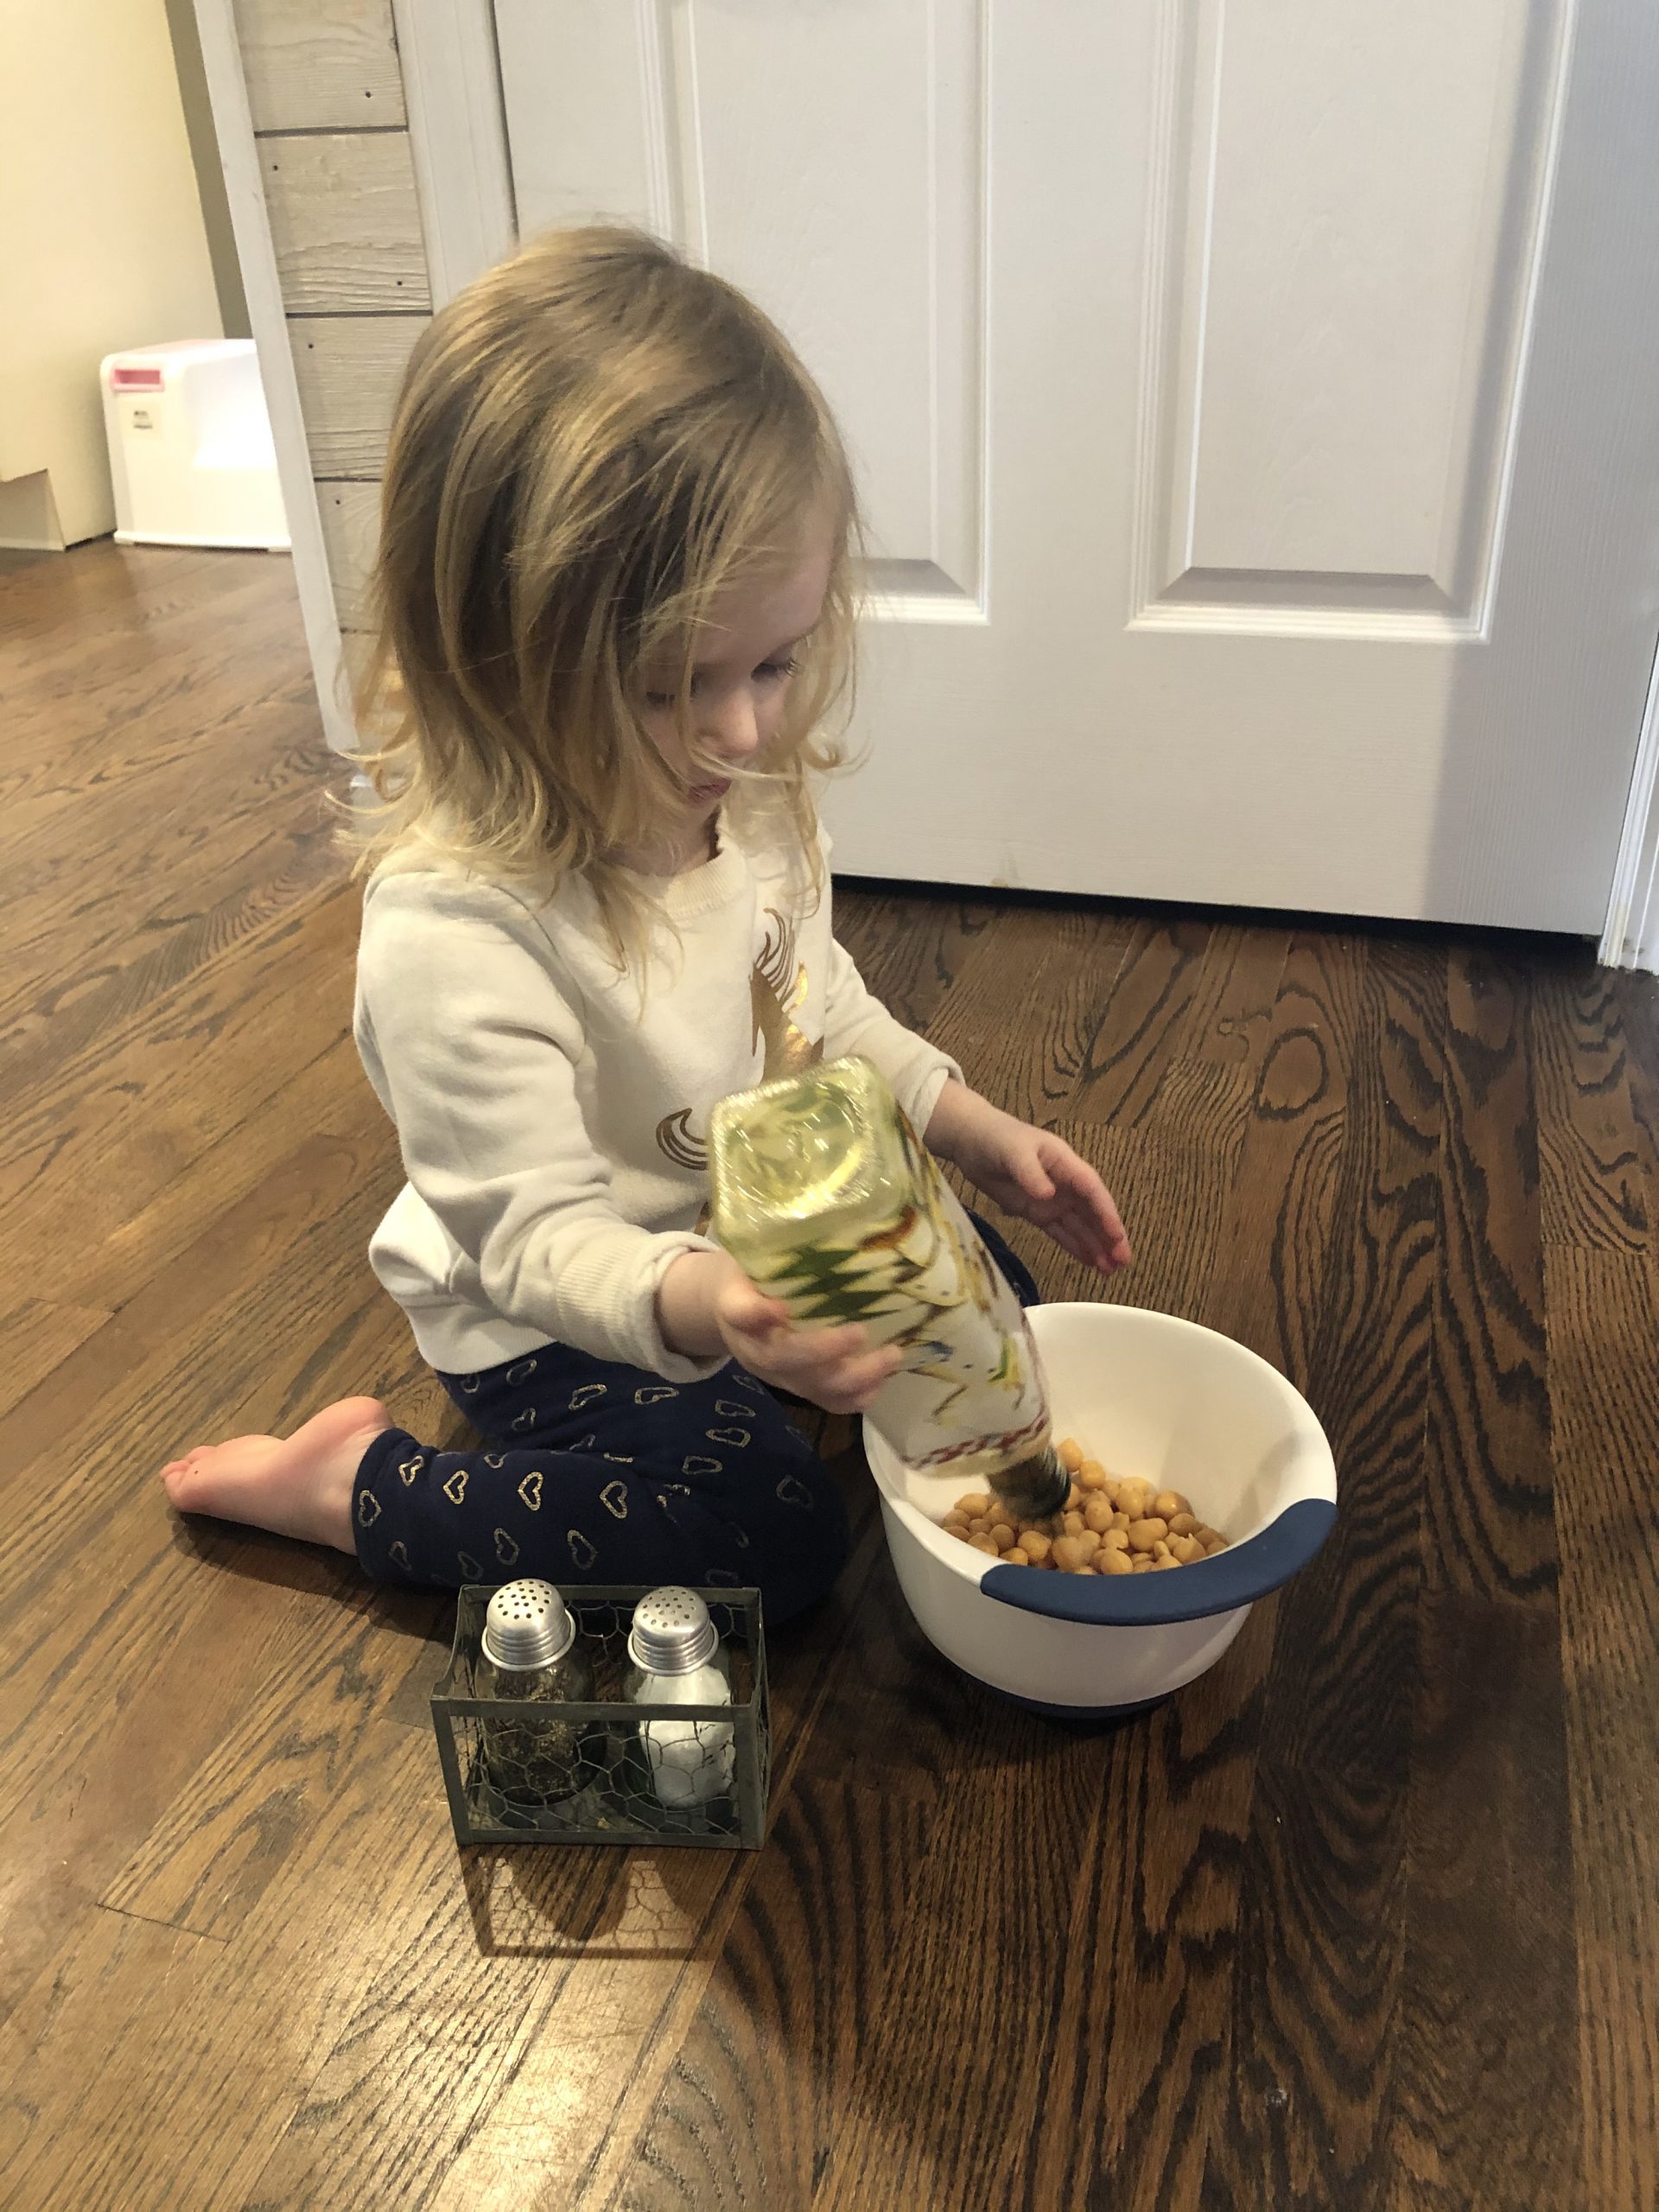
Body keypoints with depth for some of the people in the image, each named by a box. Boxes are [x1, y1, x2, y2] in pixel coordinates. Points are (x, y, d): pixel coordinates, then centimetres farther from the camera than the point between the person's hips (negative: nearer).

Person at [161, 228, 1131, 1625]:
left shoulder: (746, 787, -13)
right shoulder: (454, 933, -36)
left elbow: (815, 997, 5)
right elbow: (538, 1238, -31)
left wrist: (969, 1128, -3)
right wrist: (694, 1304, -52)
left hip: (749, 1226, 7)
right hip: (551, 1316, -7)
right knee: (777, 1543, -15)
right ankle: (353, 1484, 0)